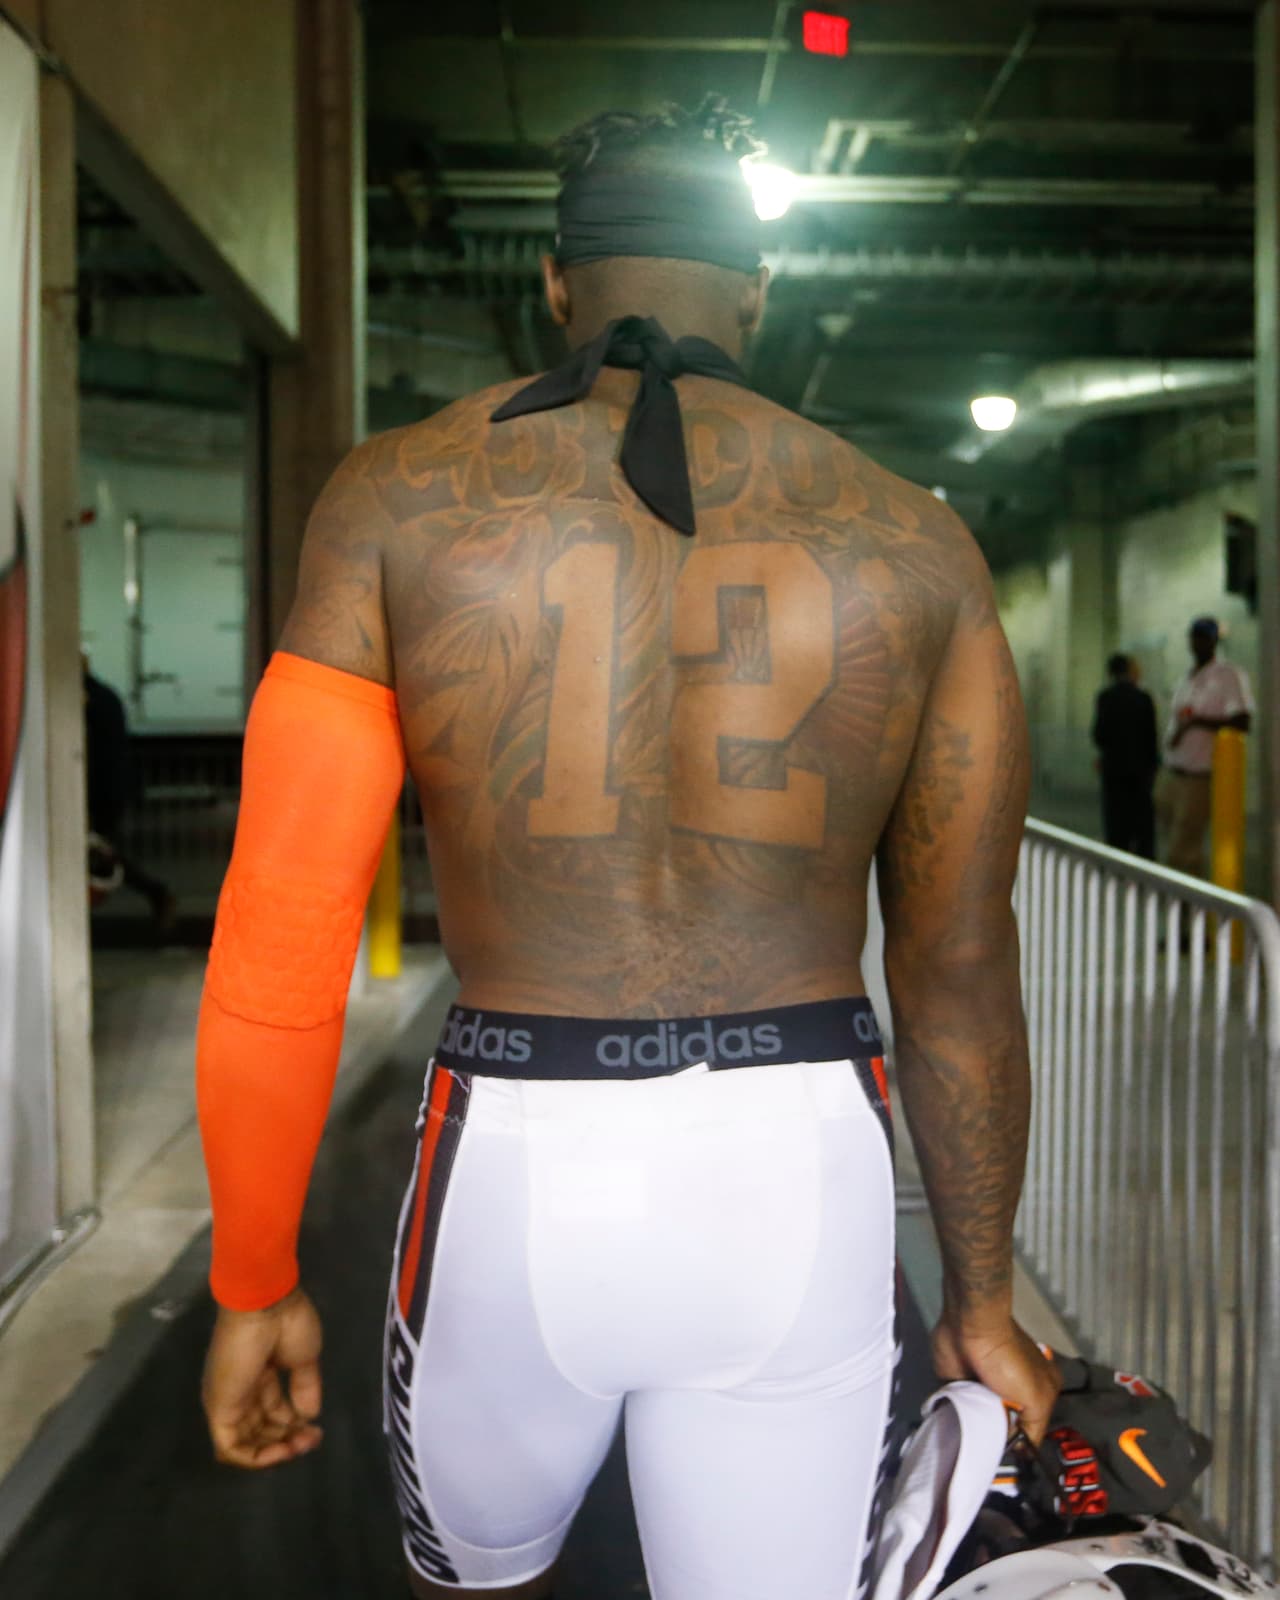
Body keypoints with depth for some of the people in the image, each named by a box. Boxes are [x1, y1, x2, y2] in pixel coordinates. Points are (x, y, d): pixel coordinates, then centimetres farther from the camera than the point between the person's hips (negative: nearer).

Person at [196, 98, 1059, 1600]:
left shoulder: (398, 499, -1)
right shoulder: (915, 543, 3)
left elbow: (279, 944, -4)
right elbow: (960, 965, 5)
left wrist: (254, 1286, 7)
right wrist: (980, 1298, 16)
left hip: (517, 1156, 0)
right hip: (800, 1173, 1)